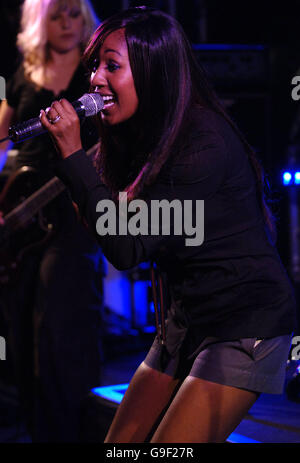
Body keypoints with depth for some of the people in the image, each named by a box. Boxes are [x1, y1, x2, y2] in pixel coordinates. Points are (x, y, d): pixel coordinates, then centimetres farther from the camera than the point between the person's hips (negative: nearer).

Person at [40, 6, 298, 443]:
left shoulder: (205, 142, -21)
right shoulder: (140, 138, 6)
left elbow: (127, 248, -22)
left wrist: (72, 153, -21)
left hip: (245, 325, -9)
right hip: (183, 325, 9)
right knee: (120, 442, 6)